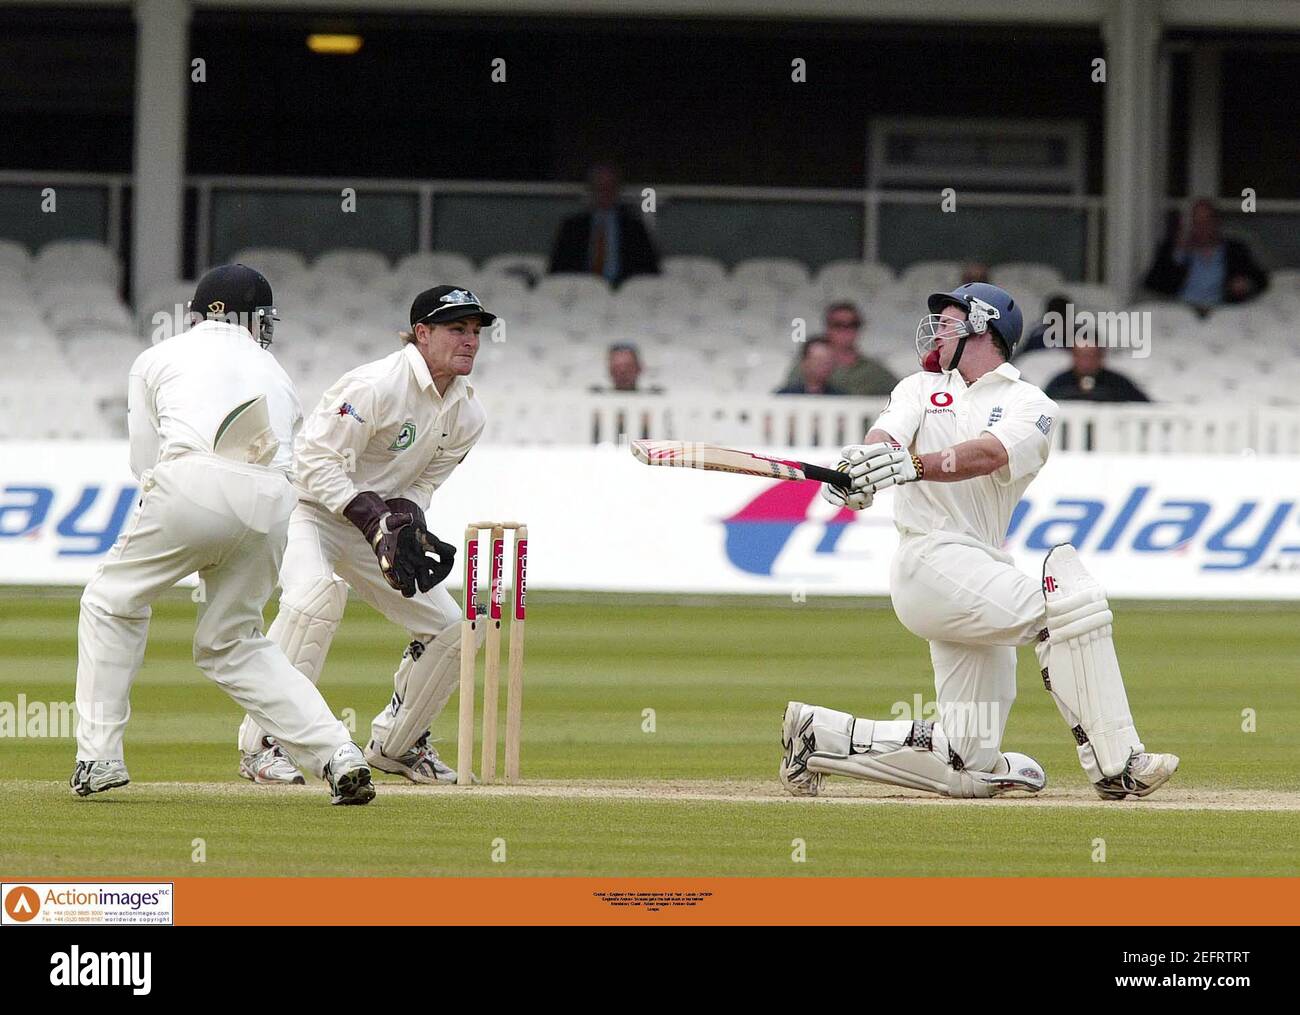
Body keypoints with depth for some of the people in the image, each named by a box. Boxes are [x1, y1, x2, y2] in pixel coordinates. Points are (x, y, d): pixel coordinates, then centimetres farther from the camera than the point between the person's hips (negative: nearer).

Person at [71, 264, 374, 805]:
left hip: (195, 481, -3)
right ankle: (336, 753, 4)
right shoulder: (276, 373, 32)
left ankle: (99, 755, 9)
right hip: (274, 503, 3)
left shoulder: (157, 359, 25)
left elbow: (145, 461, 22)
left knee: (113, 599, 17)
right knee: (234, 642, 18)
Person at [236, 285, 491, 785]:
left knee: (449, 627, 2)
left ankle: (395, 743, 23)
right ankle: (264, 743, -29)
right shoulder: (376, 385, -25)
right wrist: (376, 523, -32)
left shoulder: (467, 415, -1)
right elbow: (319, 463, -25)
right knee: (314, 593, -36)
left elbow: (422, 483, 7)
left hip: (376, 518, 8)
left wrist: (405, 519, -16)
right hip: (308, 510, -8)